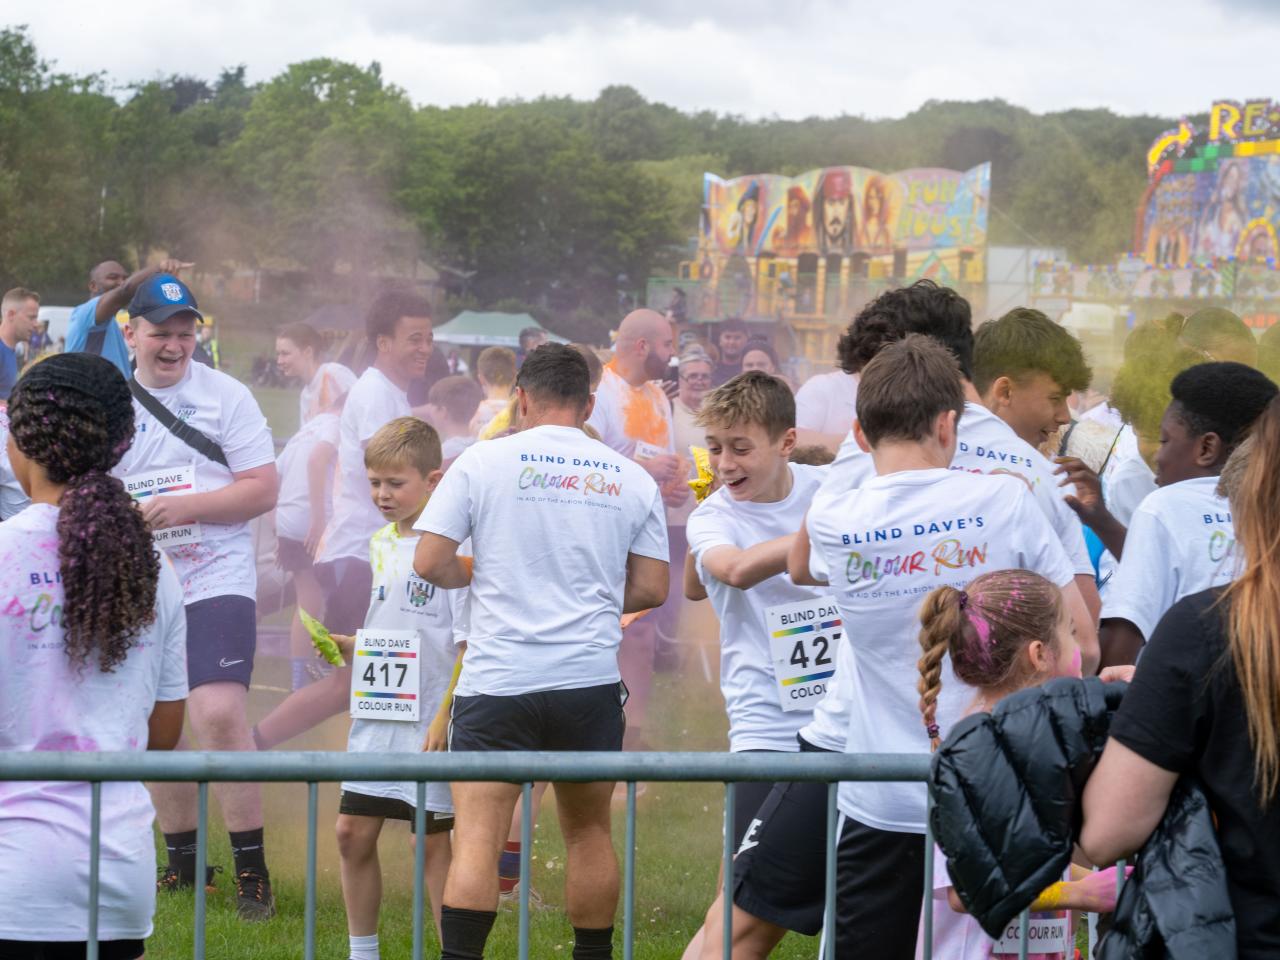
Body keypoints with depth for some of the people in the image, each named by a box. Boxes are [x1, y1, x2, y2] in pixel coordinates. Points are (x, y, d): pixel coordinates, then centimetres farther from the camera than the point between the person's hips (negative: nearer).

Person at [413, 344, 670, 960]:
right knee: (589, 831, 16)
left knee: (478, 837, -6)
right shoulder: (631, 480, 6)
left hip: (498, 679, -2)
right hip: (591, 682, 3)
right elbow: (652, 588, 7)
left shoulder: (482, 461, -1)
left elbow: (430, 563, -4)